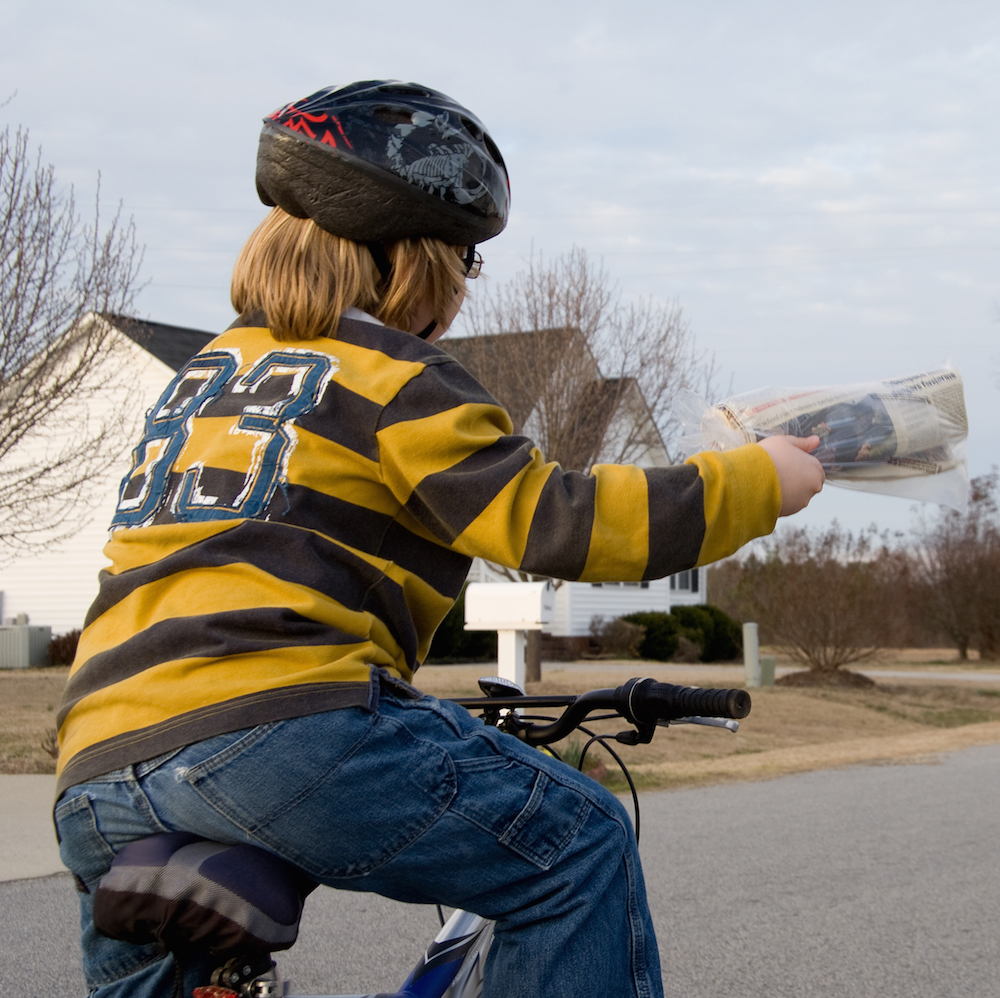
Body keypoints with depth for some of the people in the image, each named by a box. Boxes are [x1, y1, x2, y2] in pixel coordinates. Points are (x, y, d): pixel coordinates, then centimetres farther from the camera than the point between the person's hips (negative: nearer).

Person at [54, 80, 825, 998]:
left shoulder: (207, 371, 26)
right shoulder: (390, 376, 2)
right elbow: (550, 523, -5)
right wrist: (759, 480, 4)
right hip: (274, 729, -8)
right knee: (577, 846, 5)